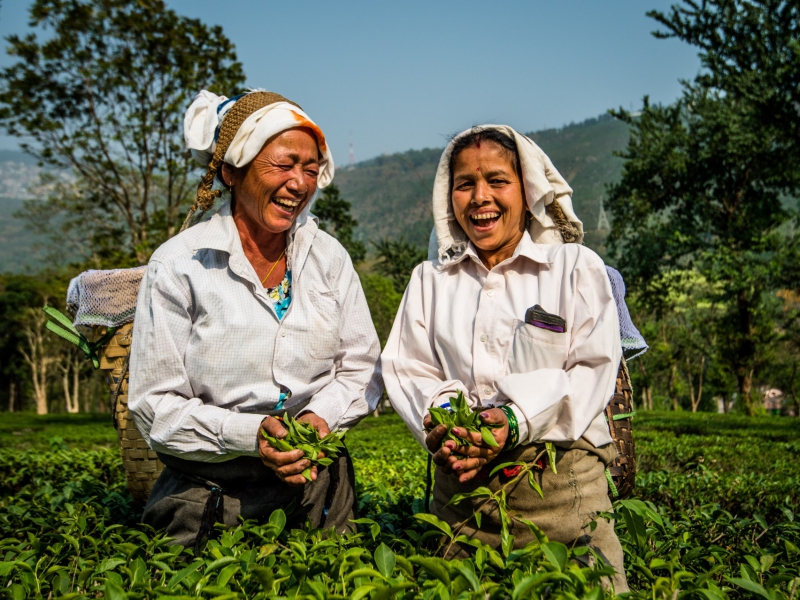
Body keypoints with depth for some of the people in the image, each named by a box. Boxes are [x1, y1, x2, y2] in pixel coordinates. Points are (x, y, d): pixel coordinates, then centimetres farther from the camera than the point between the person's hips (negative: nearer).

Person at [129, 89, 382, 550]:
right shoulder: (179, 266, -10)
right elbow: (155, 404, -10)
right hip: (210, 497, -3)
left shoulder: (328, 256, 1)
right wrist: (248, 433, -23)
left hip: (318, 492, 4)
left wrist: (322, 416, -14)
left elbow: (362, 370, 6)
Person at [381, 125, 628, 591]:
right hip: (460, 482, 3)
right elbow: (407, 370, 10)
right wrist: (438, 418, -12)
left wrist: (518, 421, -18)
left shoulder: (577, 267, 6)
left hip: (562, 480, -2)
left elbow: (593, 369, -4)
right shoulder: (430, 279, 16)